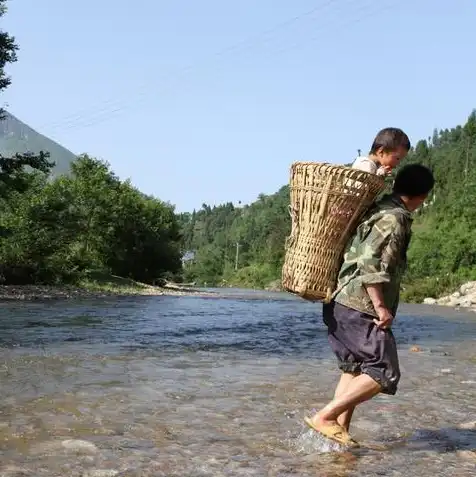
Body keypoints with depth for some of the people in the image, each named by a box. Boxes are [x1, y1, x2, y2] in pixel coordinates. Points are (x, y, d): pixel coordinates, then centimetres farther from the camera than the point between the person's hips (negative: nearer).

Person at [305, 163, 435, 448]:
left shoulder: (379, 210, 16)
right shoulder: (393, 219, -13)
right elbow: (370, 264, -22)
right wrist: (380, 307, -18)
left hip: (344, 304, 10)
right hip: (361, 307, -10)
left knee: (355, 369, 16)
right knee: (384, 372, -6)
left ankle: (340, 429, 18)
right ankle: (324, 416, -8)